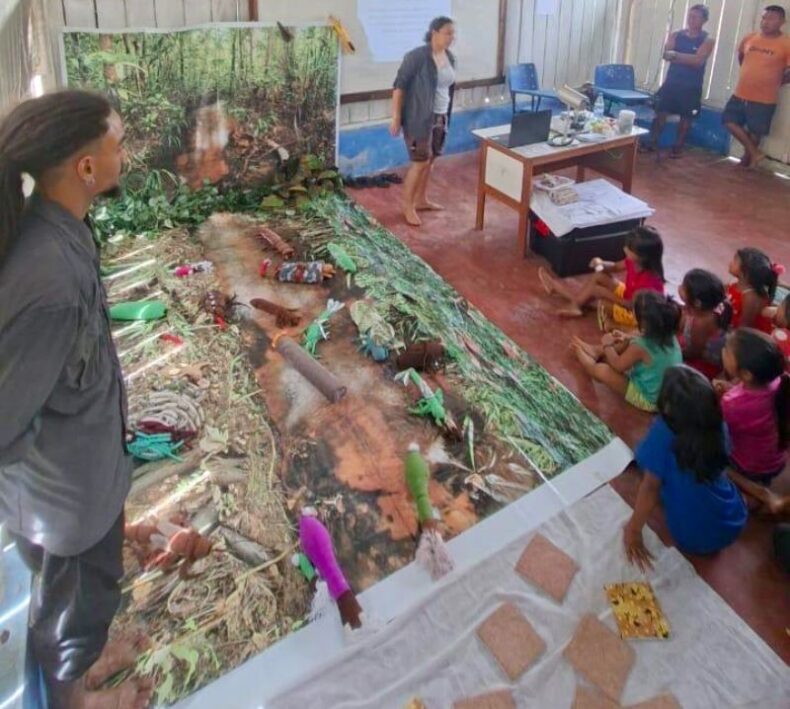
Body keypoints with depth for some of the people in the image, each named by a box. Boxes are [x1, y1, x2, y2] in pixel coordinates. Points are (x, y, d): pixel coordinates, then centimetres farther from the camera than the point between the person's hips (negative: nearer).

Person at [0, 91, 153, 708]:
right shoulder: (51, 278, -38)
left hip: (75, 466, 8)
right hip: (68, 481, -8)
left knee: (76, 586, 33)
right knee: (78, 593, 22)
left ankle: (74, 659, 61)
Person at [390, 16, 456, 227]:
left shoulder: (450, 57, 6)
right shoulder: (417, 56, -17)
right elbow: (399, 86, -15)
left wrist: (446, 115, 20)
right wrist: (396, 117, -18)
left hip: (440, 117, 8)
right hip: (419, 118, -8)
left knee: (430, 160, 15)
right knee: (420, 162, -7)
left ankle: (421, 200, 30)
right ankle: (408, 206, 6)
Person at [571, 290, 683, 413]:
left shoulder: (640, 346, -32)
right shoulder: (670, 337, -10)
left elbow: (618, 366, -14)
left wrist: (607, 345, 1)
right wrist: (628, 340, 9)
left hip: (648, 400, -8)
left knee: (601, 370, -5)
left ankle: (582, 354, 30)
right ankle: (596, 352, 38)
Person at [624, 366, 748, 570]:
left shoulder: (662, 434, -25)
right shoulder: (717, 426, -10)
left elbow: (650, 487, -19)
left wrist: (633, 529, -9)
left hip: (693, 538, -4)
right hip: (734, 525, 4)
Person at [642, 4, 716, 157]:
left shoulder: (707, 40, -4)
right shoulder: (676, 35, 5)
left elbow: (698, 61, -17)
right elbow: (666, 54, -8)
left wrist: (676, 55, -19)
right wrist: (688, 59, -22)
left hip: (692, 86, -2)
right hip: (672, 81, 2)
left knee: (685, 118, 3)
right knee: (661, 112, 1)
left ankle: (678, 147, 13)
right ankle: (653, 142, 11)